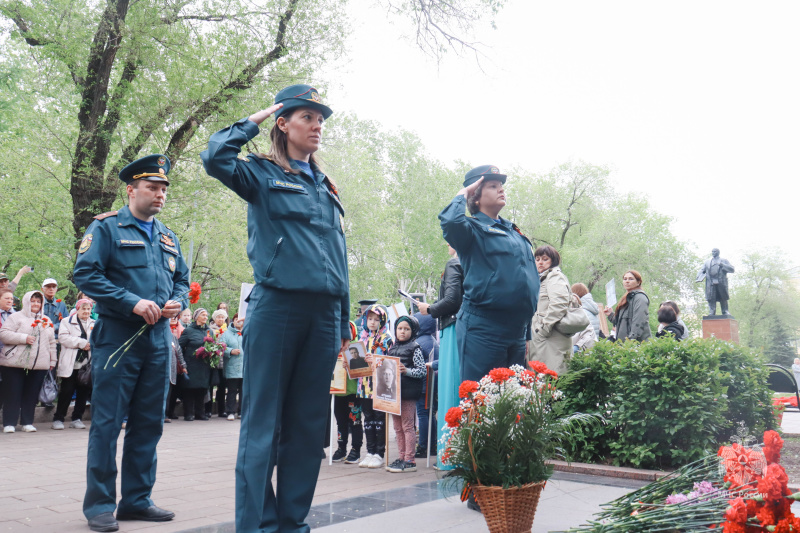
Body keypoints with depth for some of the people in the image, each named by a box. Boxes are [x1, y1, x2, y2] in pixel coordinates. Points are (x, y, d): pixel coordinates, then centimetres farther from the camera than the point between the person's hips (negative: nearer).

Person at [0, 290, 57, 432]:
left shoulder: (46, 321, 17)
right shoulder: (16, 317, 3)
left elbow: (51, 342, 20)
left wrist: (52, 360, 16)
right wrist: (24, 338, -15)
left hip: (38, 365, 4)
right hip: (14, 364, -4)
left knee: (31, 394, 5)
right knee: (12, 394, -1)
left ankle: (27, 422, 13)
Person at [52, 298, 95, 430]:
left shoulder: (94, 324, 18)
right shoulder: (67, 321, 7)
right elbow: (63, 338, -8)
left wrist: (91, 344, -11)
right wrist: (82, 343, -13)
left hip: (87, 364, 4)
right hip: (70, 364, -3)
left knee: (84, 392, 4)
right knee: (66, 391, -3)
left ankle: (77, 419, 14)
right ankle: (58, 419, 7)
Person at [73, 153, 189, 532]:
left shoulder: (167, 237, 17)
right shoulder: (107, 227, -2)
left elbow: (182, 280, 21)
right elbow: (84, 274, -11)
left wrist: (177, 302, -2)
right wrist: (133, 302, -18)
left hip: (158, 340, 6)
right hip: (117, 338, -6)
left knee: (149, 424, 9)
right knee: (107, 423, -2)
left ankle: (137, 500, 20)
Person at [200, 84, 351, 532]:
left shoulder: (327, 188, 20)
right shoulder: (262, 174, 5)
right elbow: (216, 159, -17)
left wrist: (344, 323, 16)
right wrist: (253, 120, 0)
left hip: (324, 314, 6)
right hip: (277, 307, -5)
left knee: (308, 423, 8)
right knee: (264, 421, -1)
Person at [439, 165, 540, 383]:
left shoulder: (515, 232, 20)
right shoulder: (474, 229, -2)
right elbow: (450, 221, -28)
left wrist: (527, 333, 21)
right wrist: (463, 194, -6)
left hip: (516, 331, 7)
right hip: (483, 330, -7)